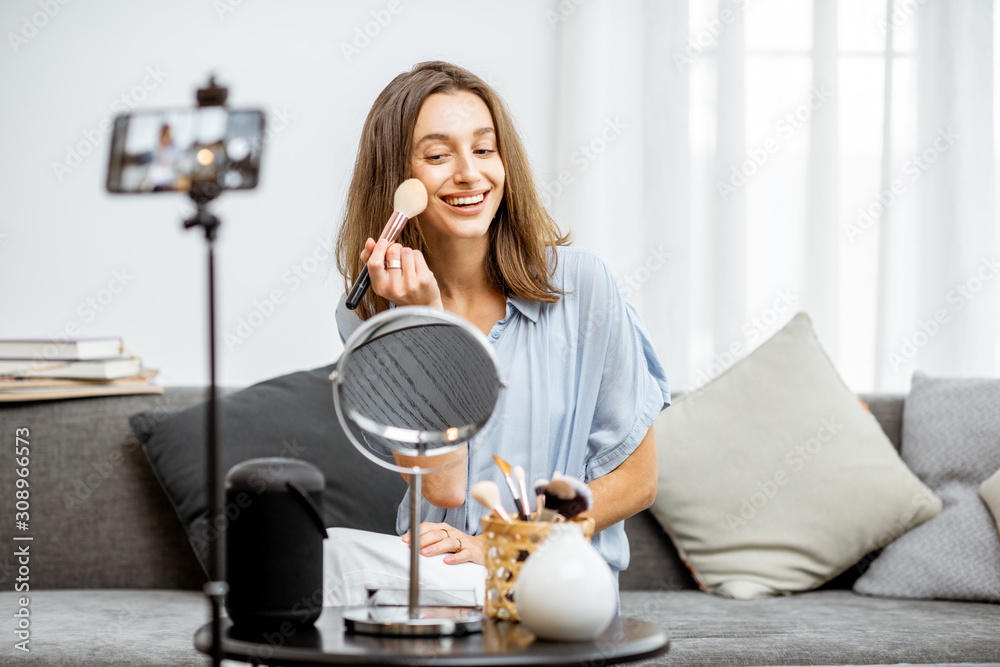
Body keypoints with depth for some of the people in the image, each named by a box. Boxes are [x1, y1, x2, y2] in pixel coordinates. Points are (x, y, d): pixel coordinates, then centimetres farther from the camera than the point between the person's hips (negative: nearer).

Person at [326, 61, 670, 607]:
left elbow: (637, 479, 0)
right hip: (433, 578, 3)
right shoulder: (367, 315, 1)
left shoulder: (580, 283, -5)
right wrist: (427, 319, -15)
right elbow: (445, 488, -10)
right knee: (338, 548, -32)